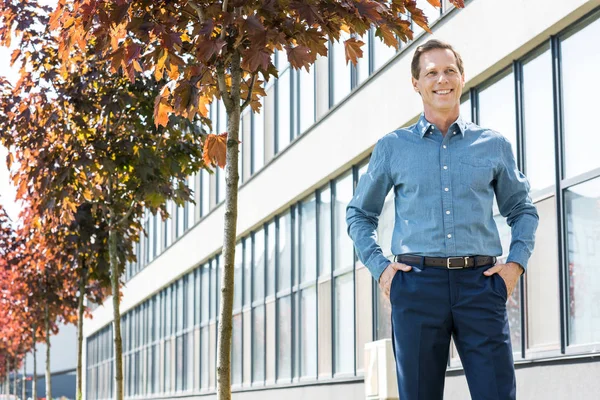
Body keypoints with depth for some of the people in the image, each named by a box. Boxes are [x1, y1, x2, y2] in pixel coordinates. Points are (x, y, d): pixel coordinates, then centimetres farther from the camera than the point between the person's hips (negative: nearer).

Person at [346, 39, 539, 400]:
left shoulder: (494, 145, 13)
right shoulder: (392, 147, 11)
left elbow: (522, 210, 21)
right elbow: (359, 214, 19)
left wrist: (516, 264, 5)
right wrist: (379, 268, 5)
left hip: (481, 283, 0)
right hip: (417, 284, 0)